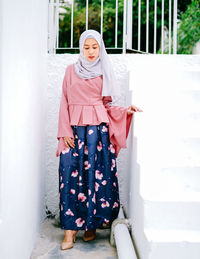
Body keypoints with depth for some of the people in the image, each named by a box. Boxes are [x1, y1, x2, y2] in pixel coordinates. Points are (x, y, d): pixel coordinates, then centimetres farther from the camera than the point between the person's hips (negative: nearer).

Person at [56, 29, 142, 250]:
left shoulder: (104, 73, 11)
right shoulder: (71, 70, 10)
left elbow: (107, 104, 11)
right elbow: (65, 102, 6)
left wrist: (125, 111, -5)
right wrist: (65, 131, -3)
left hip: (98, 130, 1)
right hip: (75, 129, 0)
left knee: (96, 175, -2)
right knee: (71, 175, -7)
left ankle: (91, 224, 12)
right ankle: (70, 228, 1)